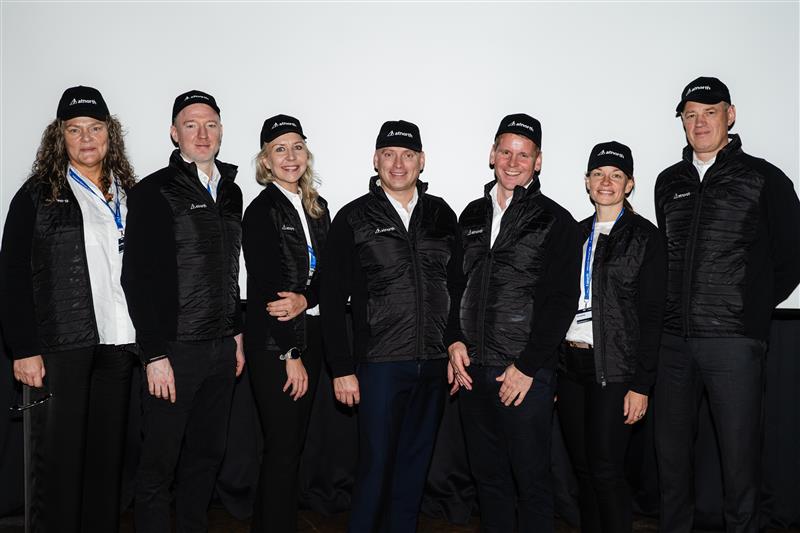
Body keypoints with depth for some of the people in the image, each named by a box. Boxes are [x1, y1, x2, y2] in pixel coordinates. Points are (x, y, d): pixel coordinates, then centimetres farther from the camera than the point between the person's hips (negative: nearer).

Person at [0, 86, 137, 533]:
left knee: (109, 456, 10)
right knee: (59, 458, 2)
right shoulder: (38, 194, 1)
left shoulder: (129, 195, 12)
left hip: (118, 344, 4)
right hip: (60, 345, -3)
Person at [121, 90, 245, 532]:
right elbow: (139, 278, -12)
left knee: (208, 454, 14)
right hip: (174, 349, -6)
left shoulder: (231, 192, 13)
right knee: (159, 462, 3)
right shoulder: (153, 192, -7)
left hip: (221, 348, 6)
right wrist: (155, 355, -15)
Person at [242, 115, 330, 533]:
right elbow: (266, 289, -14)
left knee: (294, 441, 15)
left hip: (309, 336, 7)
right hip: (272, 344, -7)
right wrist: (290, 355, -13)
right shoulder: (261, 211, -10)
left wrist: (304, 299, -15)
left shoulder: (317, 207, 10)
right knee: (283, 447, 0)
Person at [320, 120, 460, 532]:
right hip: (380, 365, -3)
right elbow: (332, 300, -3)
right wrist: (341, 369, -6)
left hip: (434, 366, 4)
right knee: (376, 468, 3)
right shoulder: (353, 219, -1)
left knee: (415, 468, 14)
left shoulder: (441, 215, 8)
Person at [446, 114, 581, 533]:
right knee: (488, 476, 15)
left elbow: (561, 301, -8)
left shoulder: (556, 222, -2)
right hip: (471, 369, 5)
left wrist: (527, 366, -12)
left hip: (526, 373, -4)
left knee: (531, 478, 4)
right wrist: (455, 342, 2)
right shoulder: (472, 216, 13)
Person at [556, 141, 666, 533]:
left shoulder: (645, 236, -2)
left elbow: (651, 314, -6)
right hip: (569, 364, 5)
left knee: (606, 471, -3)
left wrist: (641, 384, -11)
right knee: (583, 470, 12)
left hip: (614, 368, -5)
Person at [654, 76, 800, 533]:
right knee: (672, 451, 12)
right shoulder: (669, 183, 13)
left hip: (735, 341, -4)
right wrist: (678, 309, 13)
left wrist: (752, 310, 4)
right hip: (674, 339, 5)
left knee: (740, 456, 2)